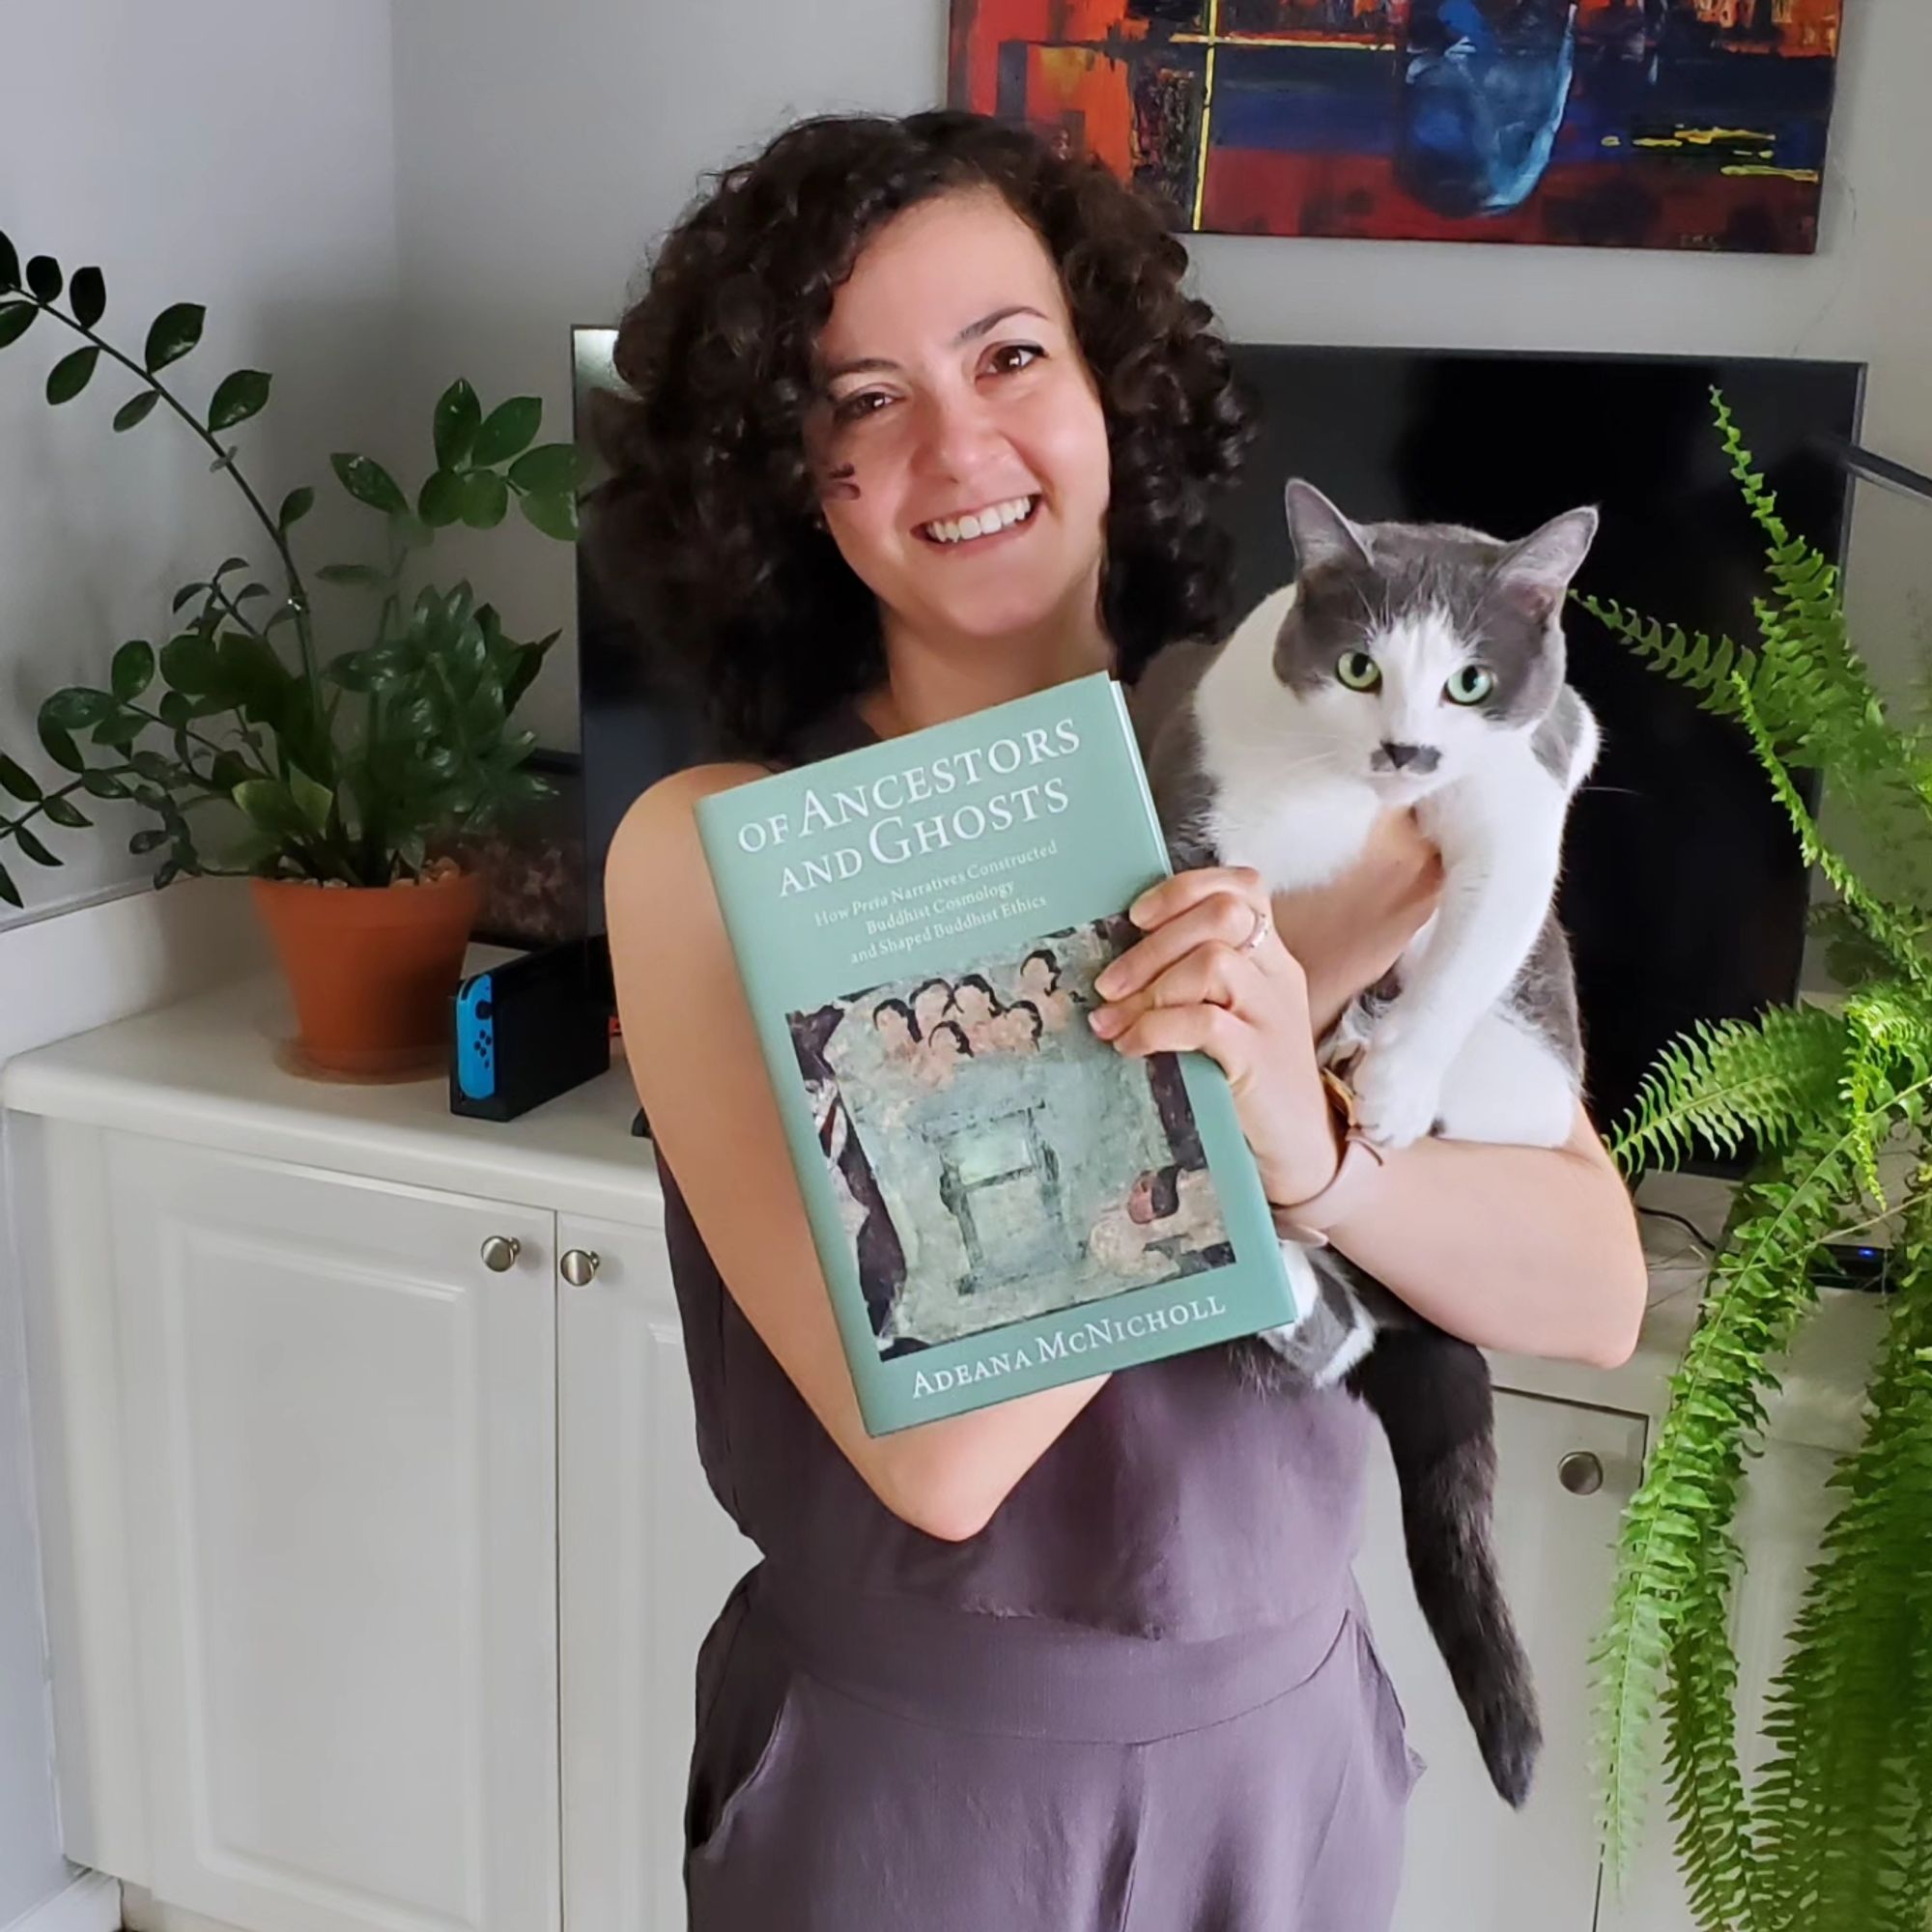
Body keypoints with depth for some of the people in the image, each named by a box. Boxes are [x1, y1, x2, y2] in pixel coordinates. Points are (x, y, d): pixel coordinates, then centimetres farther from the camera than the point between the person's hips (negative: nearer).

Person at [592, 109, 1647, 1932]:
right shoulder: (713, 850, -17)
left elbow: (1597, 1289, -10)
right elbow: (931, 1443, -25)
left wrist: (1313, 1146, -30)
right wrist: (1314, 964, -25)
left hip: (1288, 1733, 3)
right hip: (909, 1770, -3)